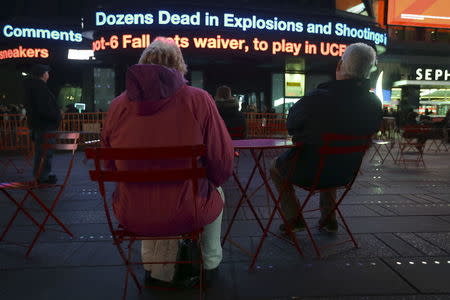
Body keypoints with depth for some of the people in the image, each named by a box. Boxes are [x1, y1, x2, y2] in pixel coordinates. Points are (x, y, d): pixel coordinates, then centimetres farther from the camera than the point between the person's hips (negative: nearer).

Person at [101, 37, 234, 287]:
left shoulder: (117, 105, -4)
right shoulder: (198, 100, -12)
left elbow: (110, 165, 8)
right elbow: (223, 163, -11)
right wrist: (211, 180, 12)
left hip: (131, 215, 3)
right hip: (184, 213, -2)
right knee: (215, 193, 30)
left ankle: (156, 270, 44)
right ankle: (210, 264, 47)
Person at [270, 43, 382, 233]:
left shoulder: (317, 98, -28)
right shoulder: (375, 104, -12)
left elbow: (291, 126, -12)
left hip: (308, 173, -5)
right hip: (345, 172, 5)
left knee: (276, 166, 25)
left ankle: (294, 219, 25)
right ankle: (329, 219, 40)